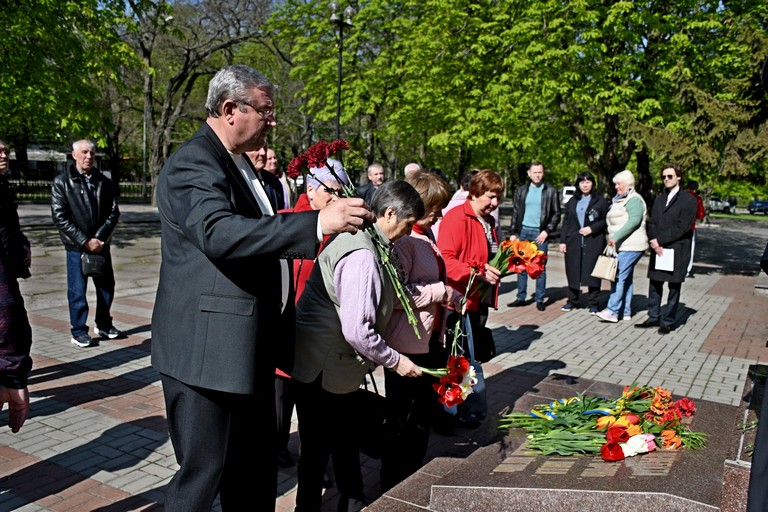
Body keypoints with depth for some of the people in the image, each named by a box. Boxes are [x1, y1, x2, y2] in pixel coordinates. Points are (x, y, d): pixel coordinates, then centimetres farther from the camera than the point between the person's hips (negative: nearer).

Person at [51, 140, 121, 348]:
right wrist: (84, 241, -15)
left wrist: (100, 238, -11)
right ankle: (79, 332, 13)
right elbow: (59, 217, -9)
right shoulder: (62, 182, -3)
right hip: (76, 247, -4)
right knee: (77, 290, 1)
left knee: (107, 286, 12)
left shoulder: (105, 182, 6)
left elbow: (113, 213, 3)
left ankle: (103, 325, 28)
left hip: (101, 245, 4)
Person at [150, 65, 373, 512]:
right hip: (209, 351, -10)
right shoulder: (193, 163, -16)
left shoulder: (239, 164, 16)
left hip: (249, 349, 10)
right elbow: (218, 232, -34)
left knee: (256, 473, 20)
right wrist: (317, 223, -40)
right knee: (203, 475, 4)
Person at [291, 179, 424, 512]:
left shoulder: (362, 240, 5)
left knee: (346, 441, 23)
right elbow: (357, 331, -29)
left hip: (337, 364, 10)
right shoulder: (362, 256, -27)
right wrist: (394, 361, -15)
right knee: (318, 448, 8)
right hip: (322, 368, -10)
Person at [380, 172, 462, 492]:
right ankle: (394, 490, 28)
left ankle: (413, 477, 40)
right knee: (403, 418, 8)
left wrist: (451, 297, 8)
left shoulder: (427, 236, 11)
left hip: (432, 339, 9)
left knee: (427, 412, 21)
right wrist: (440, 291, -21)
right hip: (408, 344, -9)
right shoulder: (402, 240, -20)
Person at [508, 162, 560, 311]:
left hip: (540, 233, -3)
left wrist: (546, 231, -9)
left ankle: (540, 300, 9)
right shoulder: (521, 190, 8)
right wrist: (513, 233, 3)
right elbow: (515, 212, 10)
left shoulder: (551, 191, 1)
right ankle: (521, 297, 13)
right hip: (523, 231, 3)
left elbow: (556, 214, 1)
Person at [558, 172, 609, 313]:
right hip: (574, 242, 3)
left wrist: (592, 229, -13)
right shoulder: (573, 201, 14)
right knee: (572, 271, 6)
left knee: (592, 271, -2)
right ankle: (572, 300, 18)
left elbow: (606, 221, 1)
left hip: (593, 242, -3)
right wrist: (562, 240, 5)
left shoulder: (600, 201, 3)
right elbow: (566, 222, 12)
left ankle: (593, 303, 8)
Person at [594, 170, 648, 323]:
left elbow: (634, 221, -23)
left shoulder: (634, 200, -11)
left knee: (619, 277, -13)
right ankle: (626, 311, 15)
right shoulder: (620, 200, 21)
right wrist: (612, 238, 16)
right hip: (622, 246, 10)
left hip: (630, 246, -10)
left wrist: (616, 237, -26)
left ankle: (612, 311, -14)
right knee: (626, 278, 11)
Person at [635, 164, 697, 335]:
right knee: (654, 284, 9)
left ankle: (668, 321, 10)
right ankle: (653, 317, 20)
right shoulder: (659, 199, 15)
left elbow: (682, 227, -13)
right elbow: (652, 222, 8)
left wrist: (659, 240, -14)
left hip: (677, 250, -5)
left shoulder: (689, 200, -5)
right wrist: (654, 242, -9)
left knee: (674, 287, 3)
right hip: (658, 249, 5)